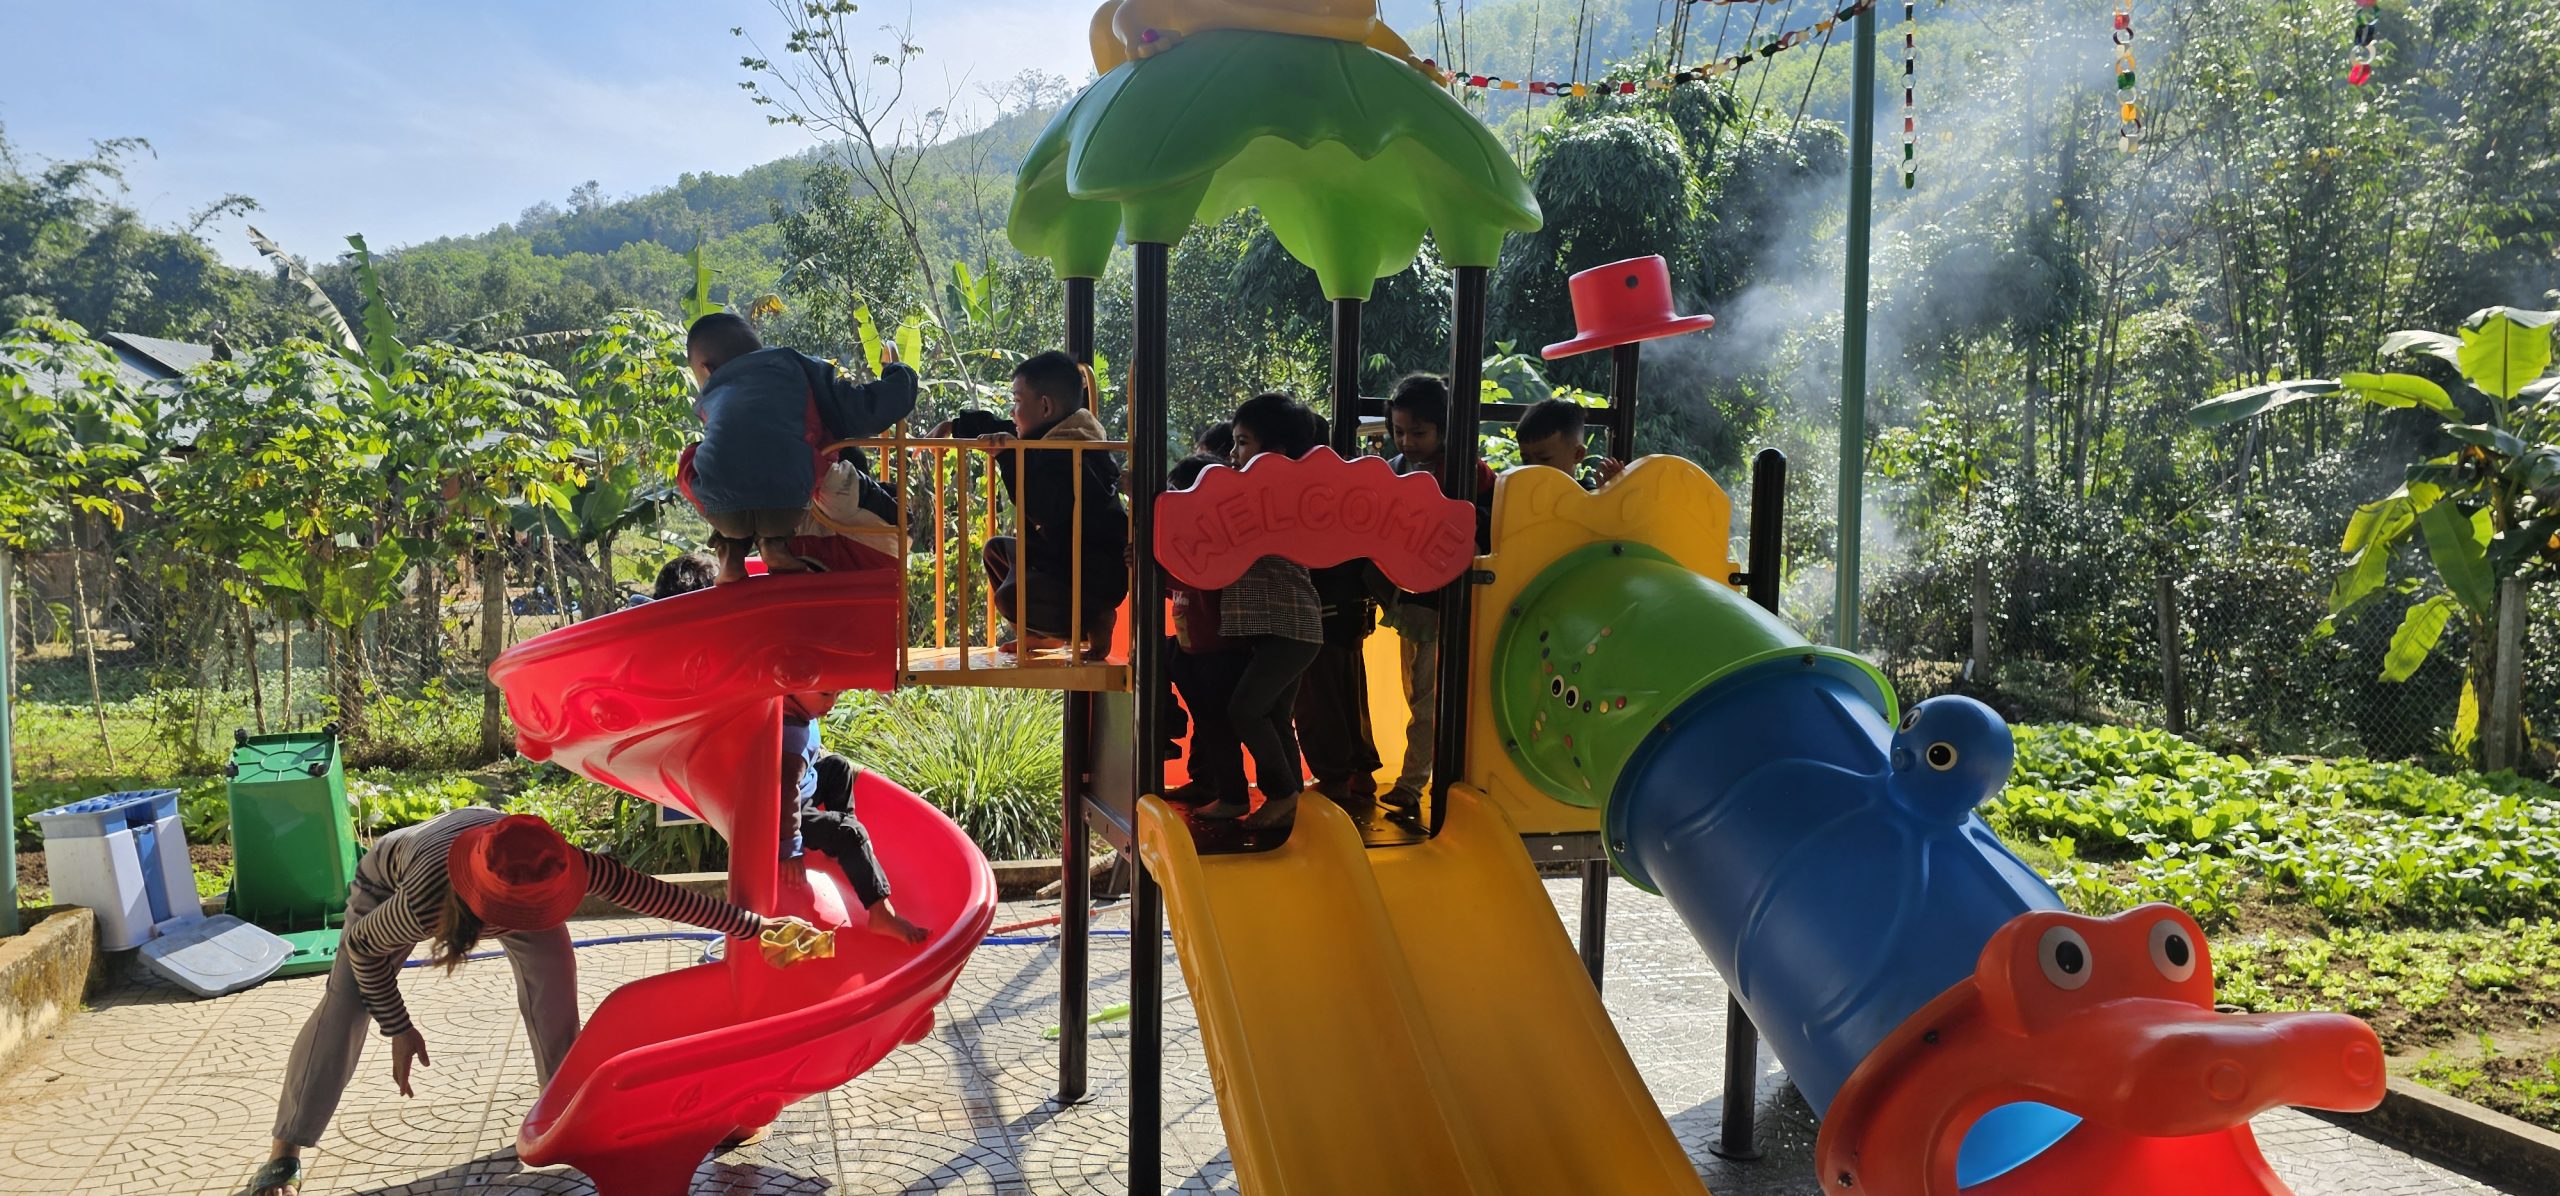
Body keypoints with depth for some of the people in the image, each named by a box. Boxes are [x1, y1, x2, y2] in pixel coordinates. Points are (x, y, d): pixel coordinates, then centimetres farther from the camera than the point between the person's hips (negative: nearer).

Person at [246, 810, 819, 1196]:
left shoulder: (554, 869, -41)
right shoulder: (425, 904, -46)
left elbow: (656, 896, -36)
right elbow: (361, 946, -24)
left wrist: (752, 925, -36)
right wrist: (399, 1030, -18)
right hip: (391, 874, -3)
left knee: (552, 966, -11)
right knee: (344, 1003, -14)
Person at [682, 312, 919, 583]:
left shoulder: (710, 401, 28)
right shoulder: (797, 366, 21)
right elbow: (861, 411, 14)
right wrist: (899, 374, 33)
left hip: (722, 512, 2)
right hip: (788, 508, -2)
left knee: (691, 460, 36)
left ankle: (732, 551, 18)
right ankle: (775, 541, 17)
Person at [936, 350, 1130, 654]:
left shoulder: (1072, 453, -26)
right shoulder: (1049, 438, 7)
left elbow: (1042, 509, -38)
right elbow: (996, 426, 23)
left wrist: (1010, 455, -36)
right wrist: (953, 426, 25)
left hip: (1097, 577, -11)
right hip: (1063, 555, 11)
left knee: (1012, 596, -30)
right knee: (996, 550, 26)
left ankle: (1093, 622, -8)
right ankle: (1041, 632, 23)